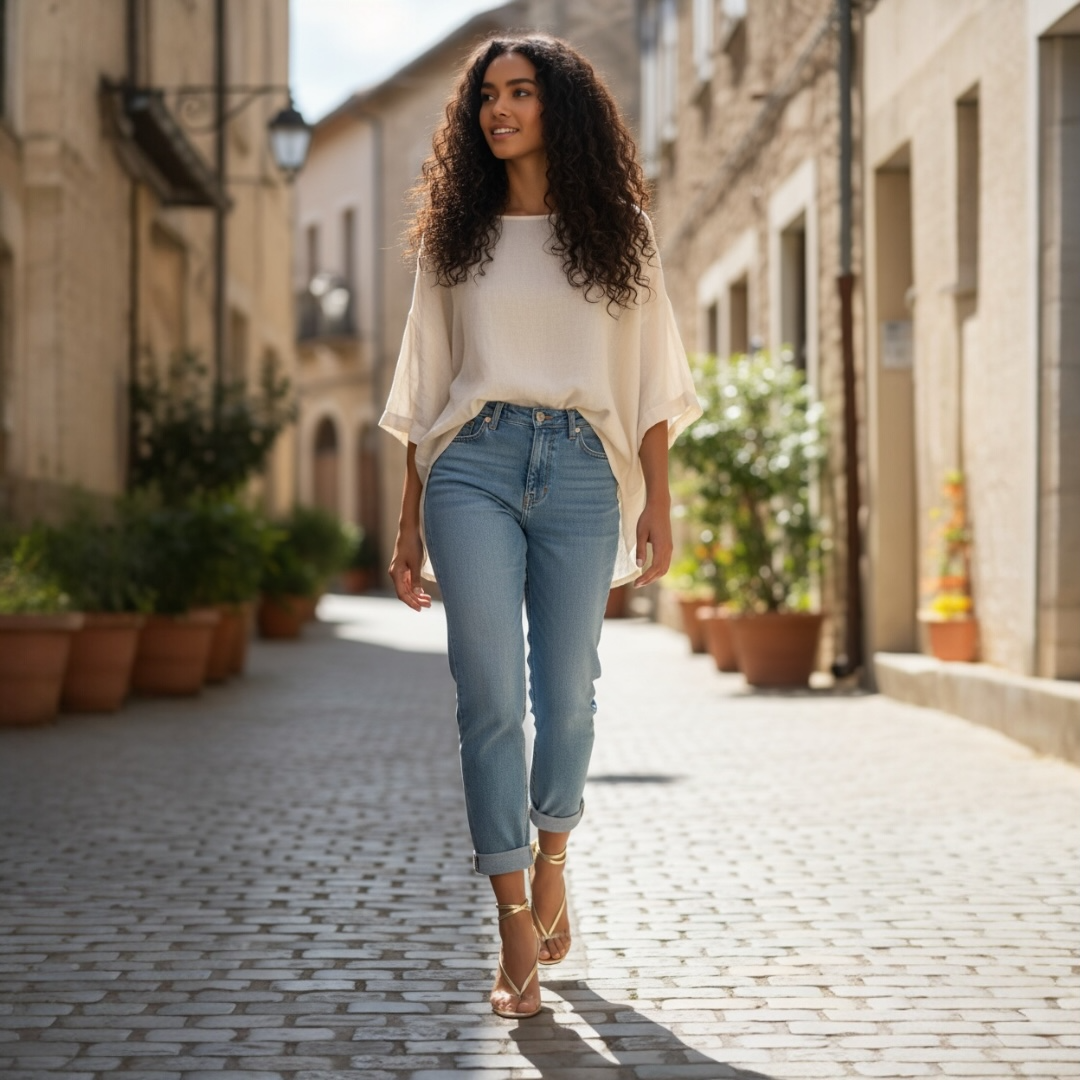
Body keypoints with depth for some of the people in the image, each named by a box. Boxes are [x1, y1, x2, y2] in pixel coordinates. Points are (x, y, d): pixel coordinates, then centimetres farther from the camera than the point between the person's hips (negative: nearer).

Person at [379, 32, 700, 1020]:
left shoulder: (616, 229, 10)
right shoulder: (456, 235, 12)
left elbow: (651, 382, 9)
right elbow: (425, 388, 14)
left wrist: (657, 509, 2)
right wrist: (410, 527, 11)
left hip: (580, 469, 0)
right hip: (474, 466, 0)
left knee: (566, 698, 3)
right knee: (491, 698, -8)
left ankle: (551, 863, 32)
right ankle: (517, 930, -3)